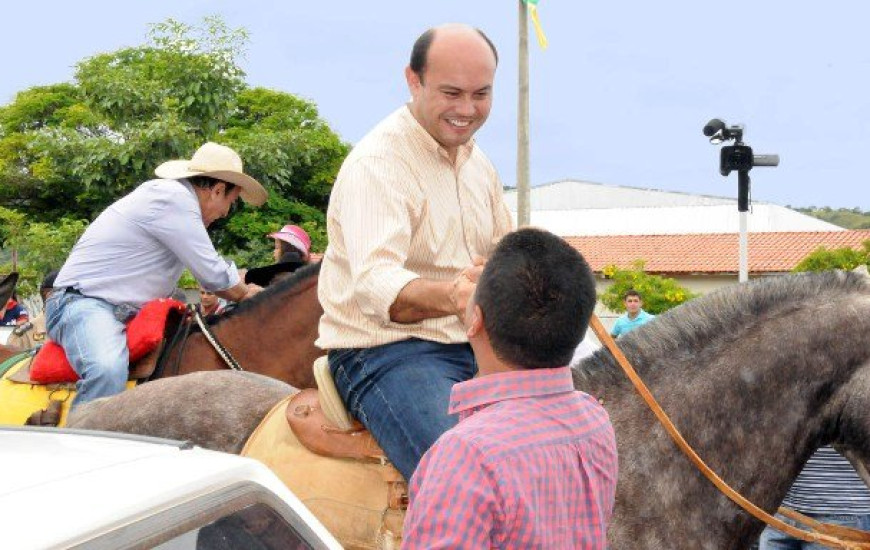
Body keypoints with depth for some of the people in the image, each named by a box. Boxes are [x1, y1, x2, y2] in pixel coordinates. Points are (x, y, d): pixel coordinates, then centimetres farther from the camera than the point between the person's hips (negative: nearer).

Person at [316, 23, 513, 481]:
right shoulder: (378, 163, -15)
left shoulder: (477, 163, 13)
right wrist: (451, 295, -48)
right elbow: (375, 287, -29)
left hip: (473, 349, 9)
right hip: (384, 352, -8)